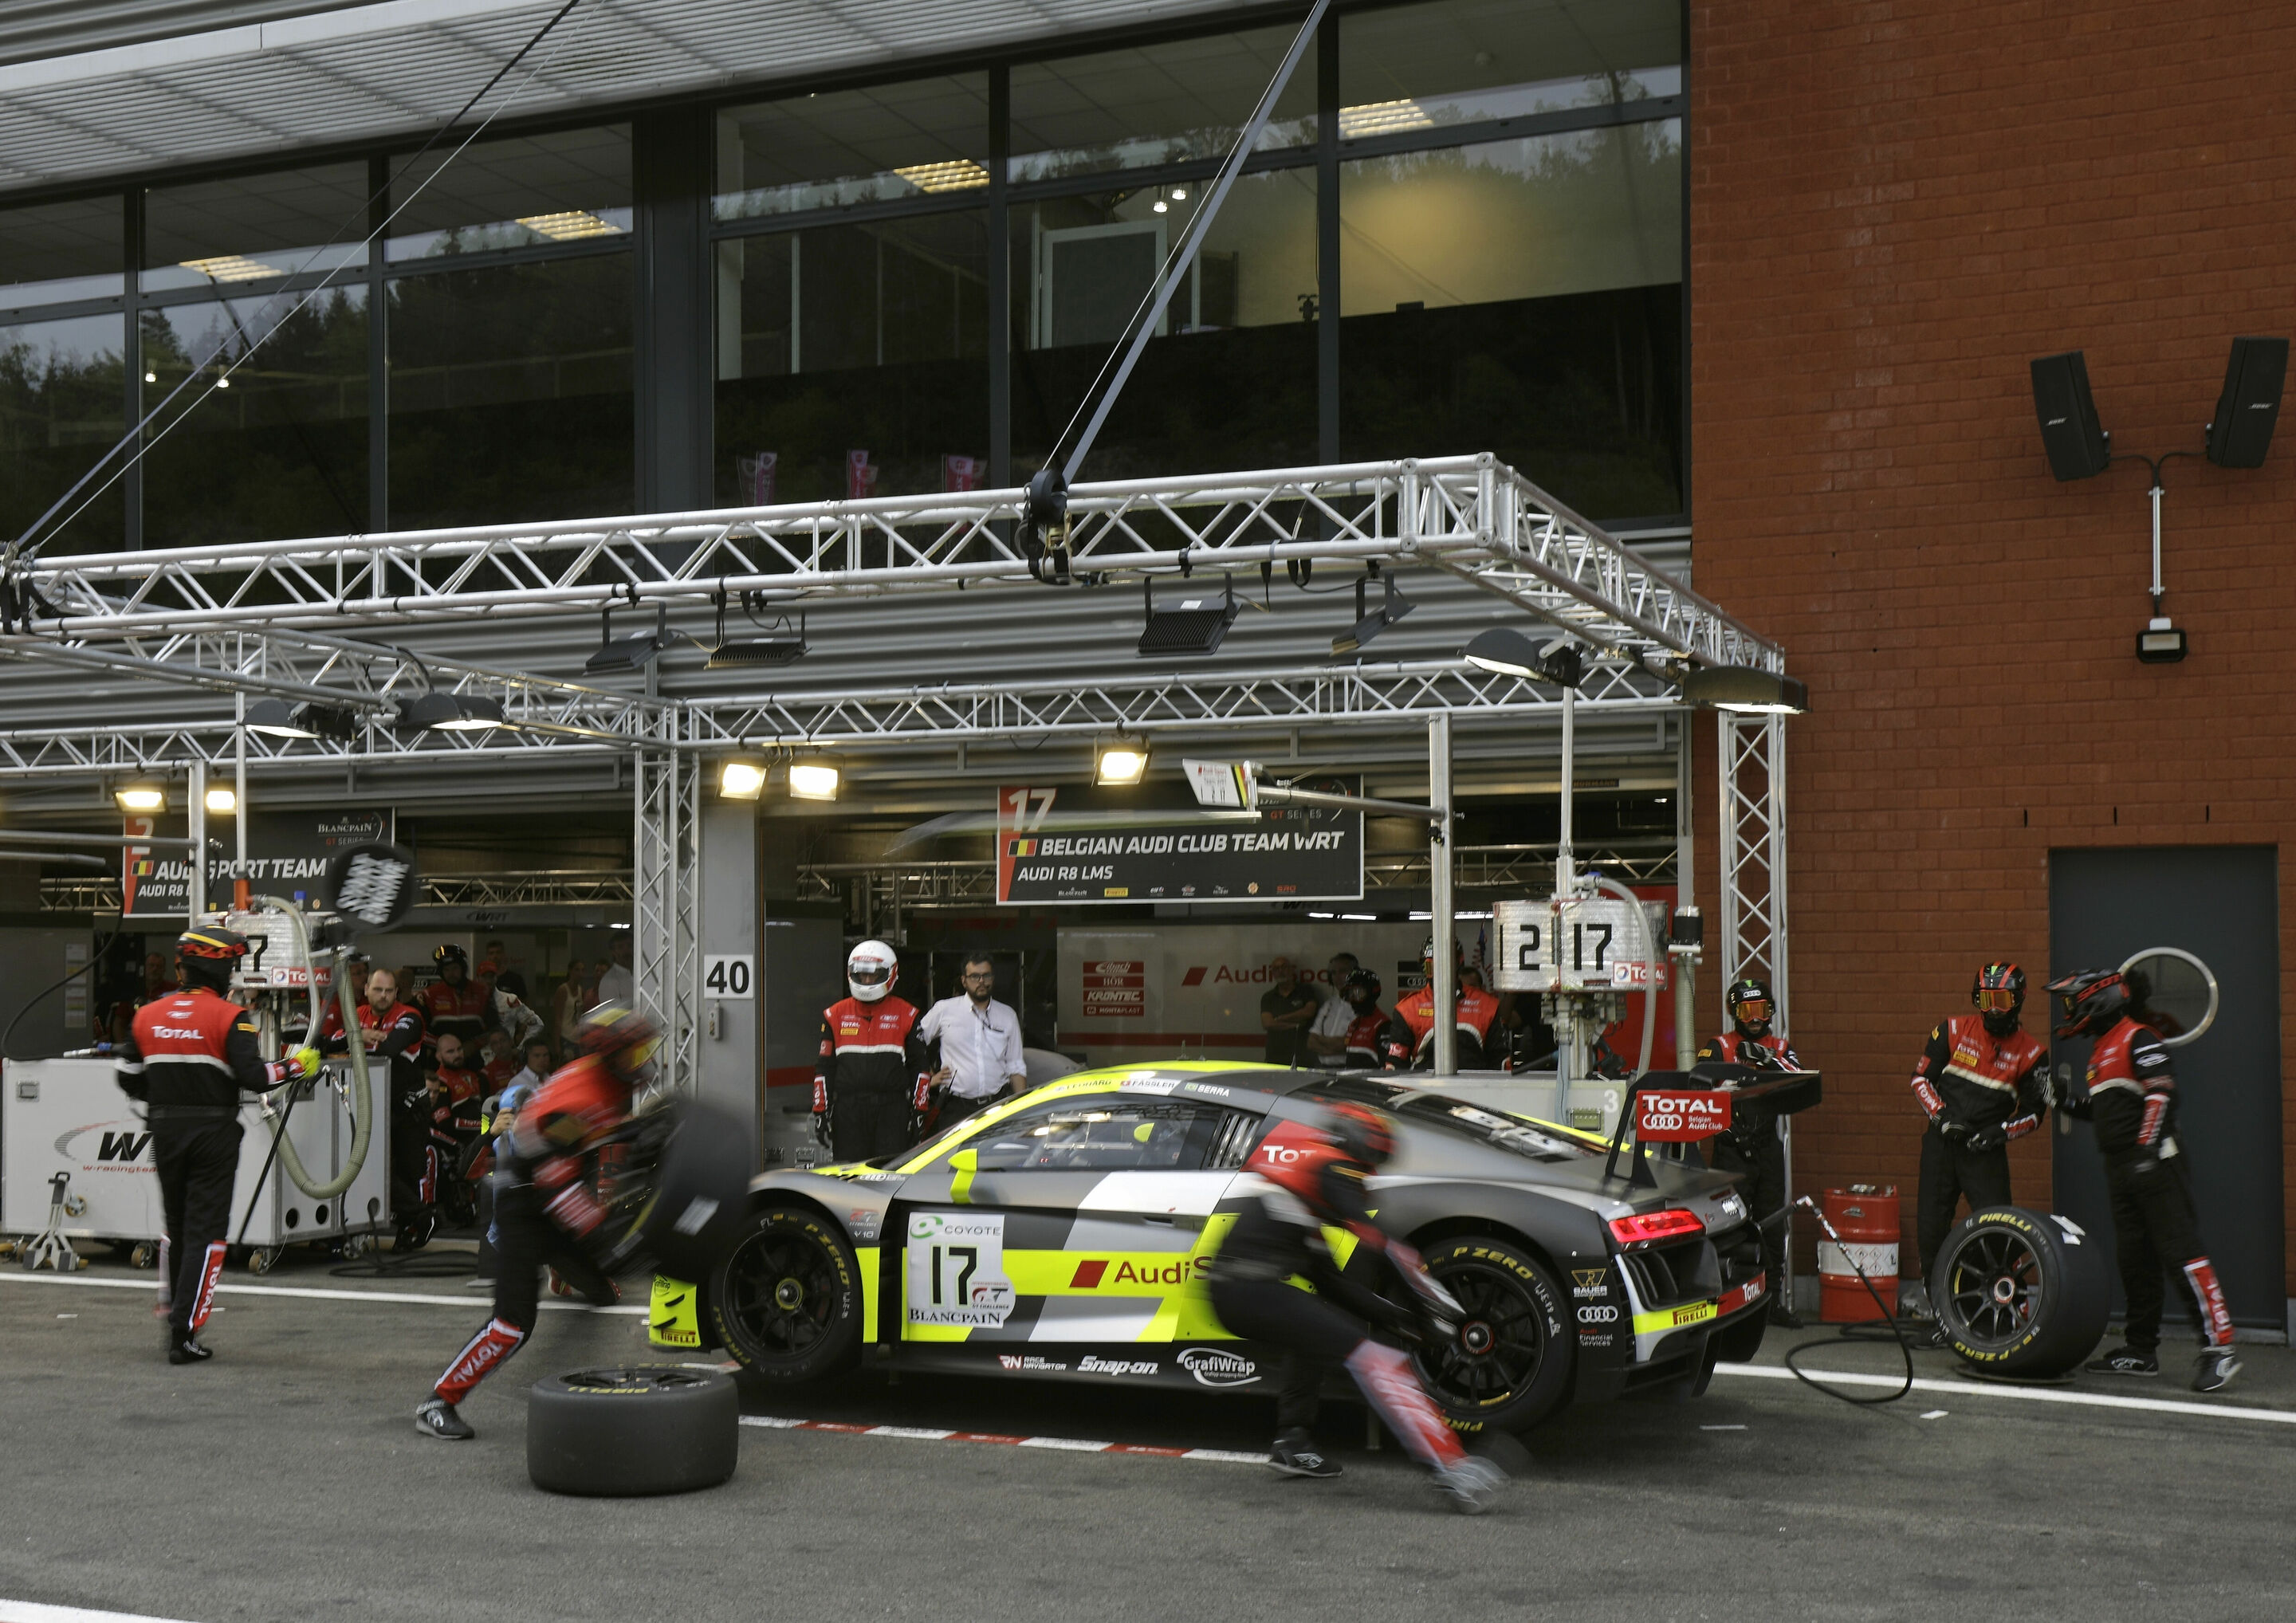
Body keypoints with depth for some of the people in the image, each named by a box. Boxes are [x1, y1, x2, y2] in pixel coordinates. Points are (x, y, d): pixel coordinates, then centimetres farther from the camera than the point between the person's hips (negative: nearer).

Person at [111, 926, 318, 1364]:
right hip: (213, 1131, -5)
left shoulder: (148, 1016, 5)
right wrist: (298, 1066, -4)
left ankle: (174, 1313, 30)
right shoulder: (229, 1017, -11)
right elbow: (253, 1076, -19)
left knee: (174, 1226, 21)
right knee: (205, 1230, -1)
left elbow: (127, 1076, 11)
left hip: (165, 1130, 5)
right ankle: (183, 1335, -5)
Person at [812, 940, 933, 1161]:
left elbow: (920, 1066, 8)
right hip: (848, 1110, 2)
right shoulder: (836, 1014, 11)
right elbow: (824, 1067, 12)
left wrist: (919, 1110, 2)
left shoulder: (907, 1015, 7)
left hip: (893, 1109, -1)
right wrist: (820, 1111, 6)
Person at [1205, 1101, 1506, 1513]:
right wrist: (1438, 1301, -2)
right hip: (1255, 1290, -9)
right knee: (1369, 1357, -13)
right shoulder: (1330, 1166, 5)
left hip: (1225, 1294, 9)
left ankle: (1293, 1443, 29)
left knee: (1316, 1329, 34)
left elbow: (1329, 1280, 28)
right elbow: (1377, 1239, -7)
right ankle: (1452, 1470, -22)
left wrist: (1392, 1314, 22)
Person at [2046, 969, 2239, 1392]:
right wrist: (2064, 1101, 13)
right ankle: (2141, 1349, 18)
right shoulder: (2101, 1051, 22)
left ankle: (2219, 1347, -14)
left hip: (2155, 1164, -10)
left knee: (2180, 1252, -13)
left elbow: (2162, 1094, -20)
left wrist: (2146, 1148, -26)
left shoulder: (2138, 1039, -9)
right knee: (2134, 1259, 12)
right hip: (2121, 1169, 10)